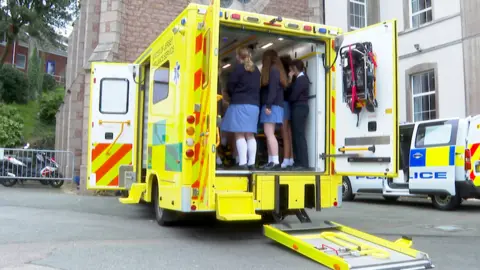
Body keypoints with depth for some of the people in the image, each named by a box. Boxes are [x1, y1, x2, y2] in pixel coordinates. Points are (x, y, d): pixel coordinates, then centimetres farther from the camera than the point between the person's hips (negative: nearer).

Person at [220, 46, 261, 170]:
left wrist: (233, 96, 15)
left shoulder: (238, 67, -4)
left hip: (240, 104, -6)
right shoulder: (256, 70, 16)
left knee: (239, 134, -8)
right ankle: (251, 163, 4)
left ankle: (242, 163, -14)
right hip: (254, 104, 7)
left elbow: (230, 86, -3)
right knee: (250, 135, 7)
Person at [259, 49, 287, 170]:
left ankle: (275, 161, -19)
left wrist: (268, 105, -22)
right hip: (273, 106, 10)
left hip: (272, 106, -10)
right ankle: (271, 161, 6)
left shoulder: (273, 70, -7)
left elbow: (273, 89, -17)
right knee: (269, 134, 7)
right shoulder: (276, 70, 22)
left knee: (269, 133, -14)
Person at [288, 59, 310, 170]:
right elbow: (293, 92, 12)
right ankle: (299, 162, 11)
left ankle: (303, 163, -9)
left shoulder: (300, 80, -13)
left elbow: (293, 96, -16)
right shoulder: (302, 79, 17)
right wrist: (291, 79, 7)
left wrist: (286, 99, 5)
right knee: (297, 135, 9)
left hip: (299, 109, -10)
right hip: (299, 109, 10)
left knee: (299, 136, -10)